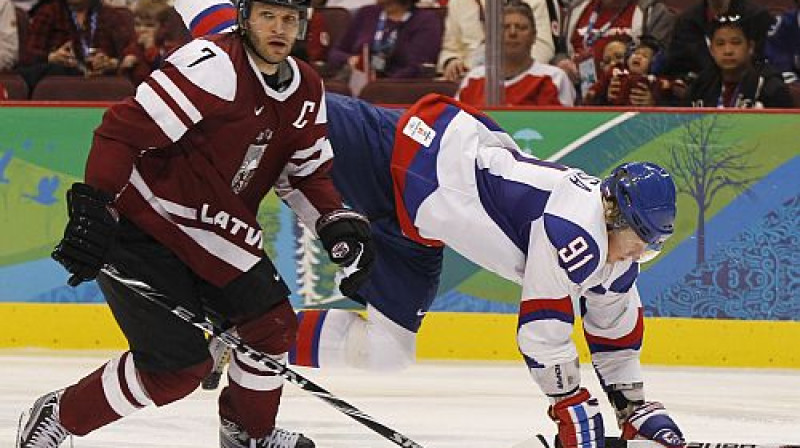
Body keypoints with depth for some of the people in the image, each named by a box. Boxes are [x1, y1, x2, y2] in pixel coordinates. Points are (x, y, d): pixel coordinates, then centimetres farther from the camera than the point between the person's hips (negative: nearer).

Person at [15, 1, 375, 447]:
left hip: (215, 234, 8)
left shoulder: (306, 89, 3)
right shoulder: (214, 66, -24)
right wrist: (93, 207, -34)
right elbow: (123, 130, -27)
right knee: (179, 366, -10)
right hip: (142, 223, -8)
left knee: (273, 324, 5)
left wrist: (339, 224, -4)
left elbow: (307, 173, 14)